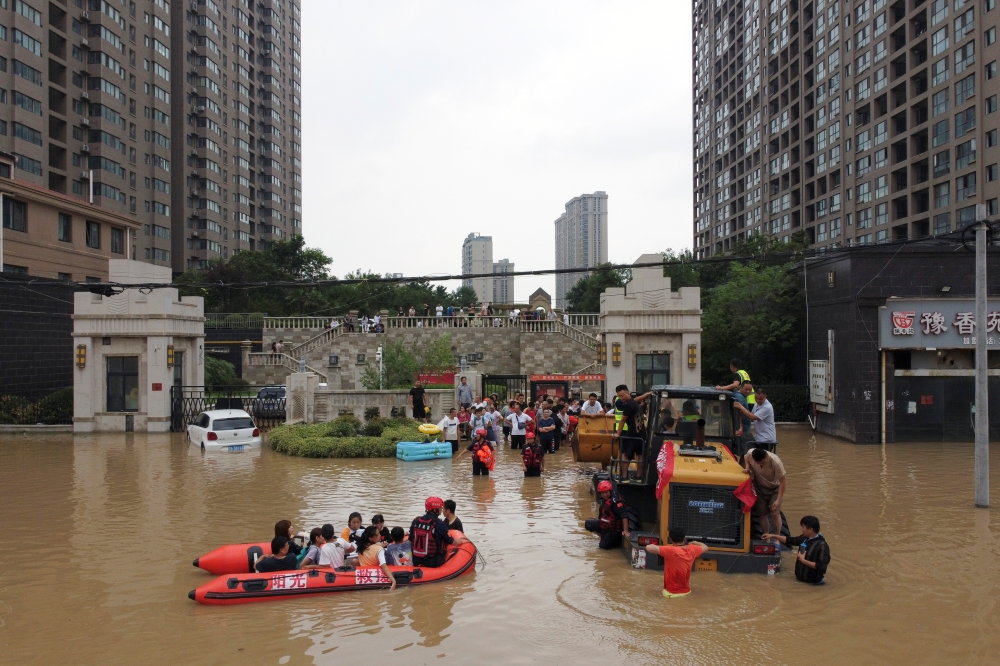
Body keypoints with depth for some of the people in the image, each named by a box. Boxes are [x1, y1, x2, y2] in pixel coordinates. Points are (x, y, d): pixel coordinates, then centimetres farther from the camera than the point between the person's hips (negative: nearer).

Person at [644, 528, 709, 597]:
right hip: (686, 591, 6)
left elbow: (648, 548, -28)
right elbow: (705, 547, 16)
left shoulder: (671, 550, -21)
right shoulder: (692, 550, -4)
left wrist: (652, 545, -6)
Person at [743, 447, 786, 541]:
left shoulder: (776, 462, -36)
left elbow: (782, 482, -27)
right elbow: (746, 458, 1)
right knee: (762, 514, 5)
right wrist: (747, 467, -18)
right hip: (760, 488, 3)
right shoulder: (750, 453, -27)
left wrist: (778, 500, -31)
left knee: (775, 513, -15)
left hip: (774, 488, -3)